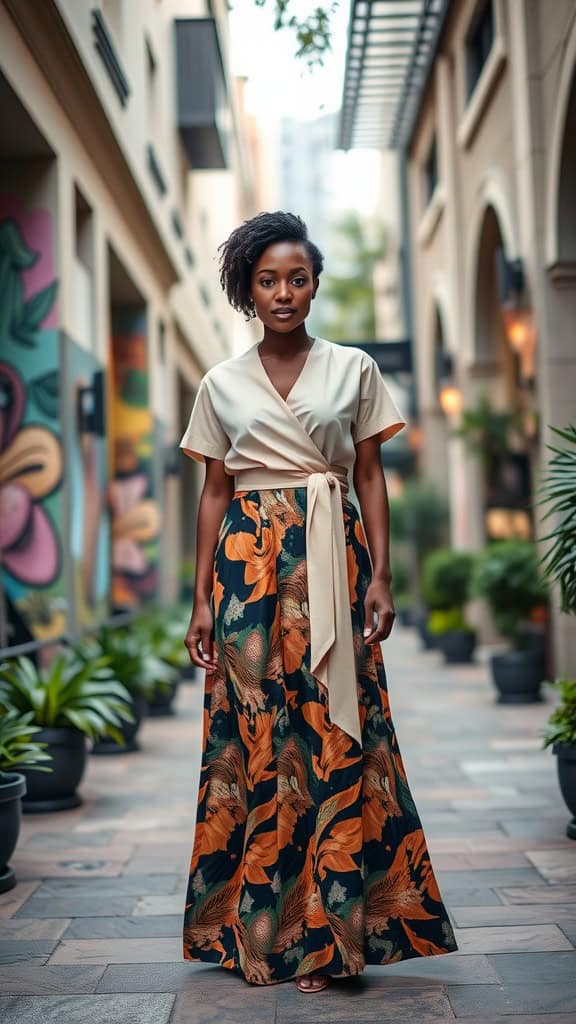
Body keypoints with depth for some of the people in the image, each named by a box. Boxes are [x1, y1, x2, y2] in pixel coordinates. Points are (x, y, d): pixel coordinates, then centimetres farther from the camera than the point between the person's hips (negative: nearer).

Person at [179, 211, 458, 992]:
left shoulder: (353, 369, 7)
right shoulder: (222, 384, 10)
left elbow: (371, 478, 6)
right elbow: (214, 491, 9)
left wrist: (380, 577, -4)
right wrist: (203, 596, 4)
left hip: (332, 557, -1)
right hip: (249, 560, 1)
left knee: (337, 729, -6)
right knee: (254, 726, -1)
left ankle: (329, 929, 3)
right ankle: (259, 927, 11)